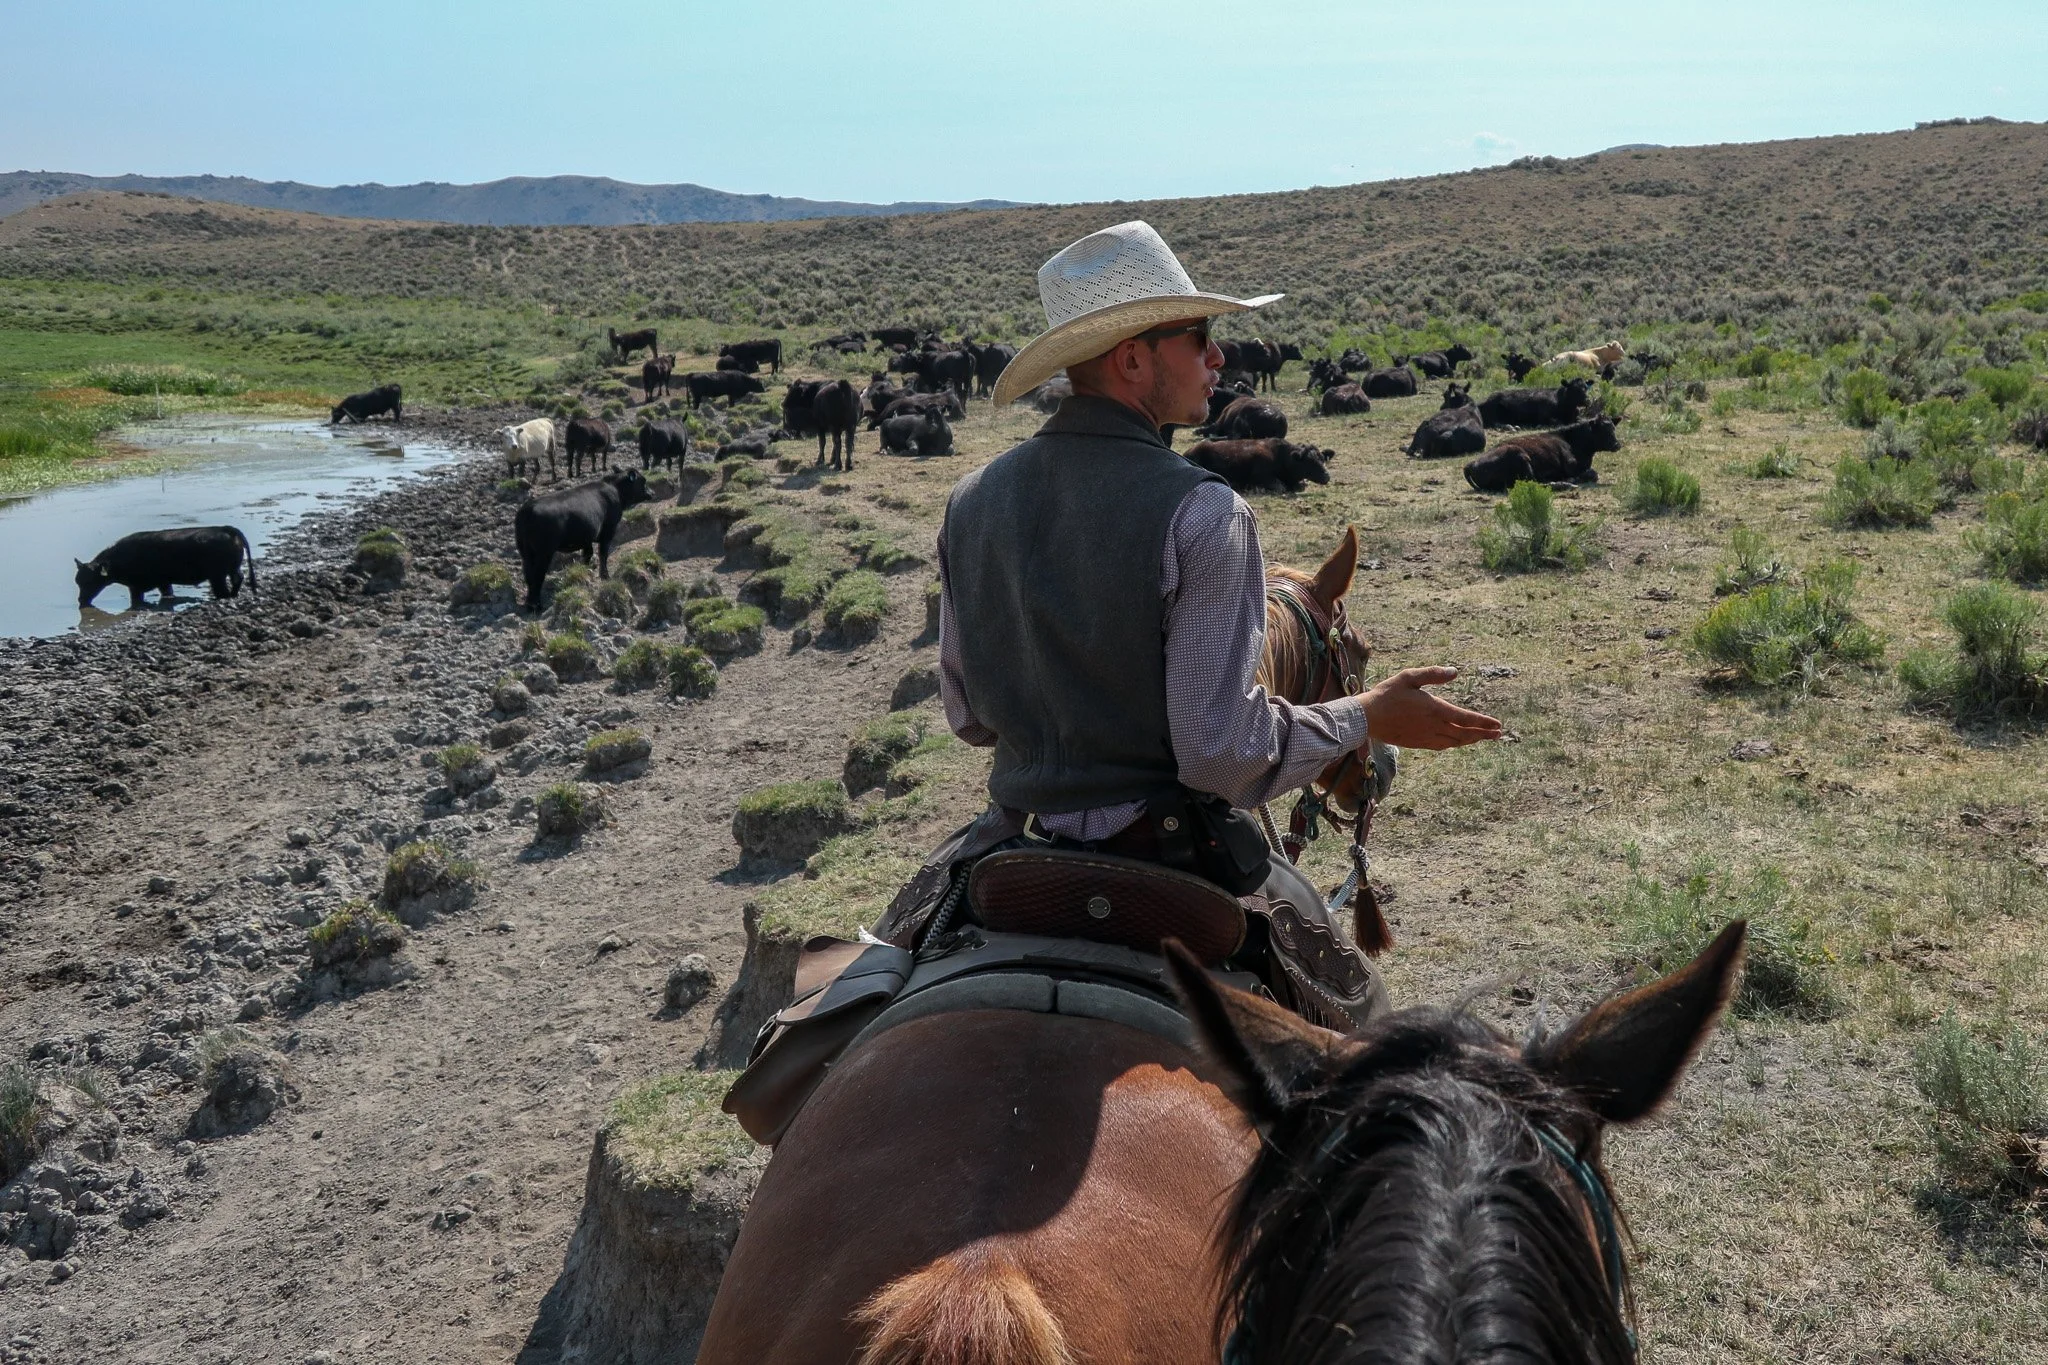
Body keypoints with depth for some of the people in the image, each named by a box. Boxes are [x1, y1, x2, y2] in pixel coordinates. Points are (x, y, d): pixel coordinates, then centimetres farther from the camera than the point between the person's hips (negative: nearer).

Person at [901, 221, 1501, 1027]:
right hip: (1169, 850, -4)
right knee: (1347, 1010, 19)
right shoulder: (1200, 513, -19)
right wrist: (1370, 717, -6)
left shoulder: (973, 500, -1)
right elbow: (1225, 754, -21)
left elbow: (967, 715, 8)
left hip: (1018, 843, 5)